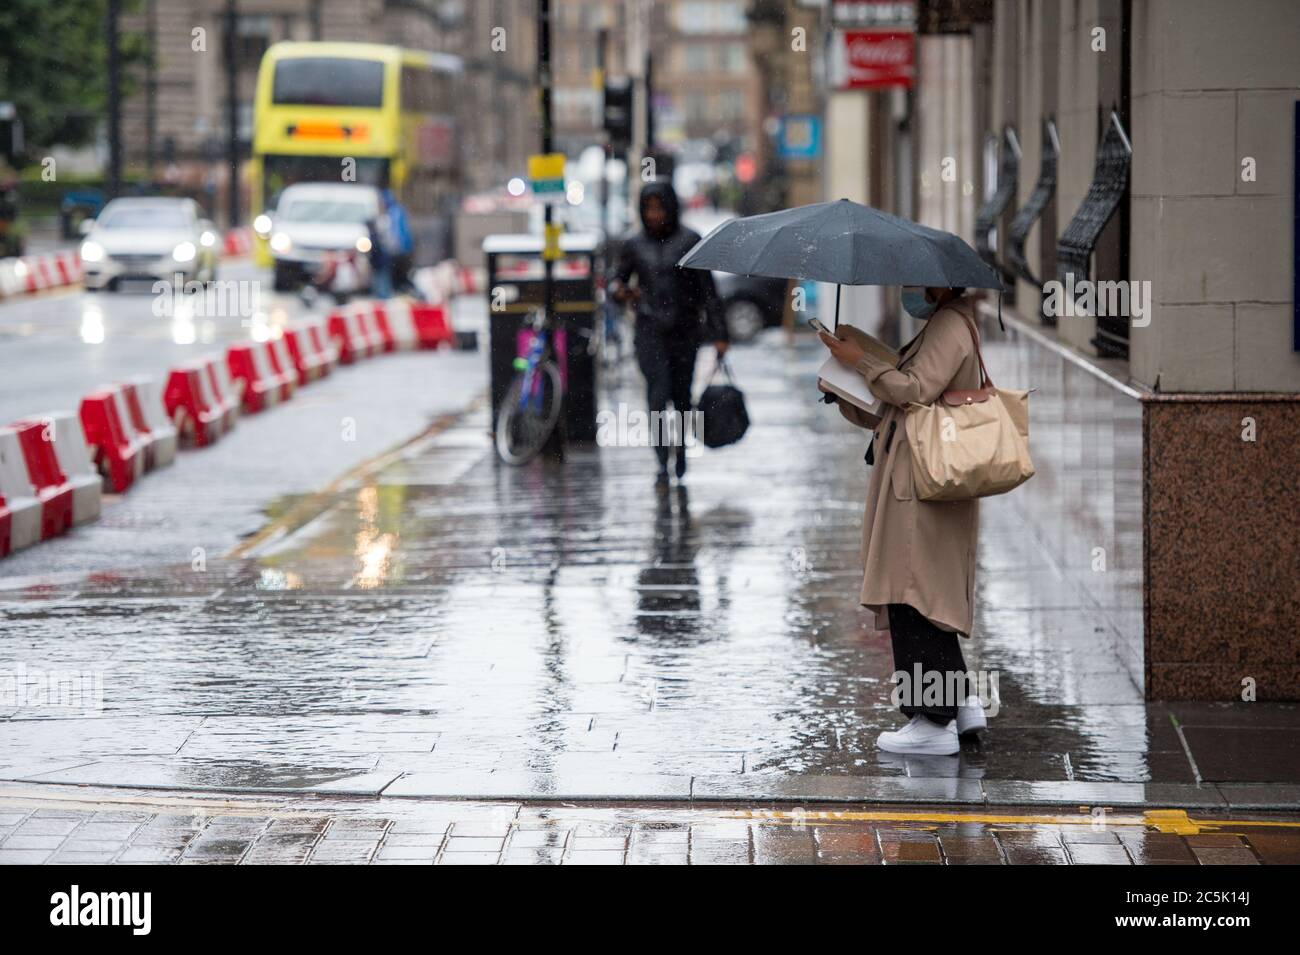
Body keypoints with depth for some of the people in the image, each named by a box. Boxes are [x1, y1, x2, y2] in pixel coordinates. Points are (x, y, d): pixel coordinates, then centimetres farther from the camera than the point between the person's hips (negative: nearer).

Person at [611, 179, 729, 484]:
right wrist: (619, 291, -13)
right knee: (658, 391, -15)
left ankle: (681, 447, 37)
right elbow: (616, 280, 13)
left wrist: (719, 334, -5)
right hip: (650, 330, 0)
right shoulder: (634, 245, 6)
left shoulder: (690, 241, -1)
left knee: (682, 395, 8)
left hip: (684, 330, 0)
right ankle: (662, 464, -20)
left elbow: (707, 290, 0)